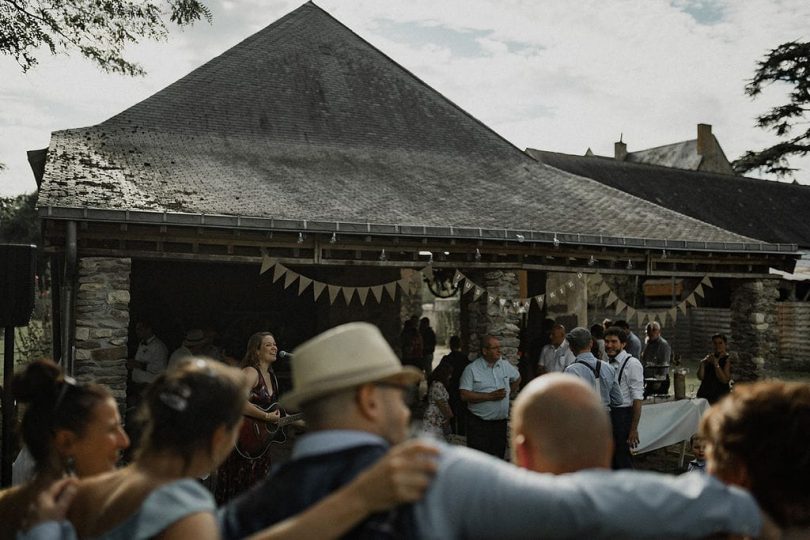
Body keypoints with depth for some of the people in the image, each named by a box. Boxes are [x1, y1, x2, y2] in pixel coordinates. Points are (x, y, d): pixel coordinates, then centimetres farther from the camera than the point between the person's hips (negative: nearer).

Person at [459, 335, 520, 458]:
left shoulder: (505, 365, 7)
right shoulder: (472, 369, -9)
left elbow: (517, 379, 27)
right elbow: (464, 395, -16)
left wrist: (509, 392, 11)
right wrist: (489, 396, -19)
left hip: (500, 422, 5)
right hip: (479, 424, -5)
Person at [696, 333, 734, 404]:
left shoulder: (728, 359, -2)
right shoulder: (709, 357, 11)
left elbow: (725, 380, -13)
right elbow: (700, 377, 5)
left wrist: (716, 364, -17)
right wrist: (702, 363, -10)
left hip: (720, 395, -4)